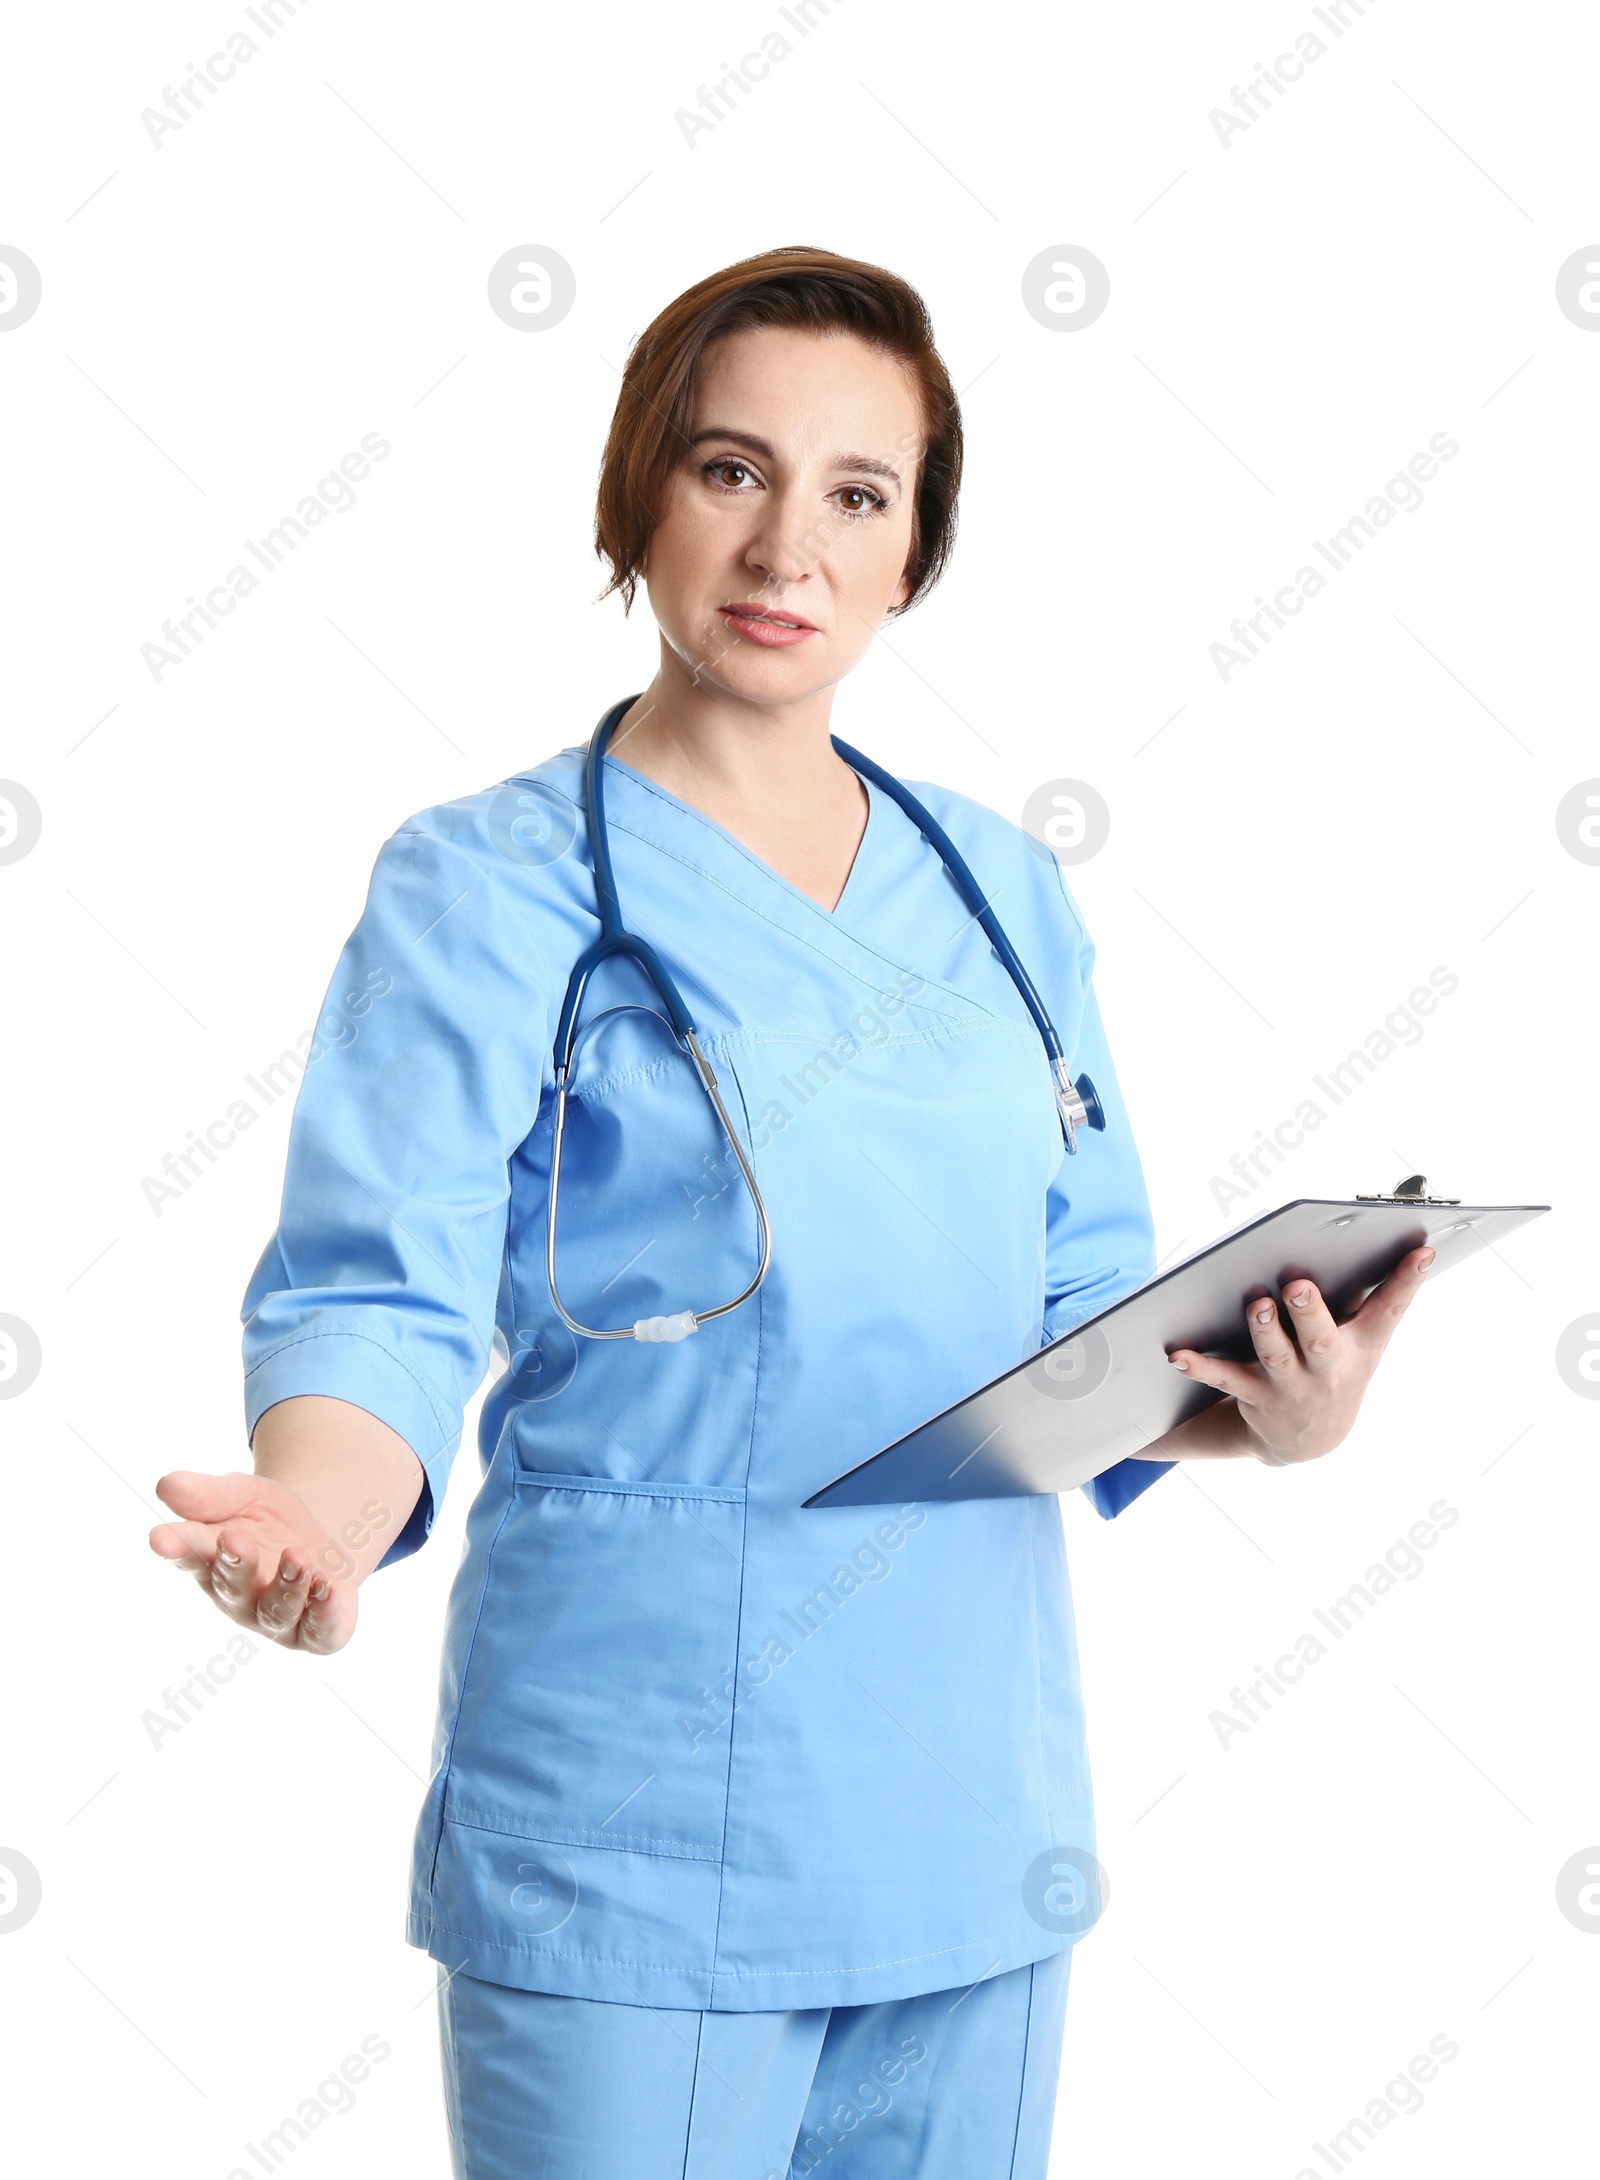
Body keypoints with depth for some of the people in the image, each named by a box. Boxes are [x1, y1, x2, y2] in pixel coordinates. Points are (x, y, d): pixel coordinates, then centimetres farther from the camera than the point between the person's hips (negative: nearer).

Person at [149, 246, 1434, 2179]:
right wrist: (317, 1512, -34)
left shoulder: (1002, 897, 10)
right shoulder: (492, 886, -5)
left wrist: (1263, 1410, -7)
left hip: (977, 1823, 5)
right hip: (633, 1852, -5)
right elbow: (383, 1296, -13)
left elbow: (1088, 1331, 13)